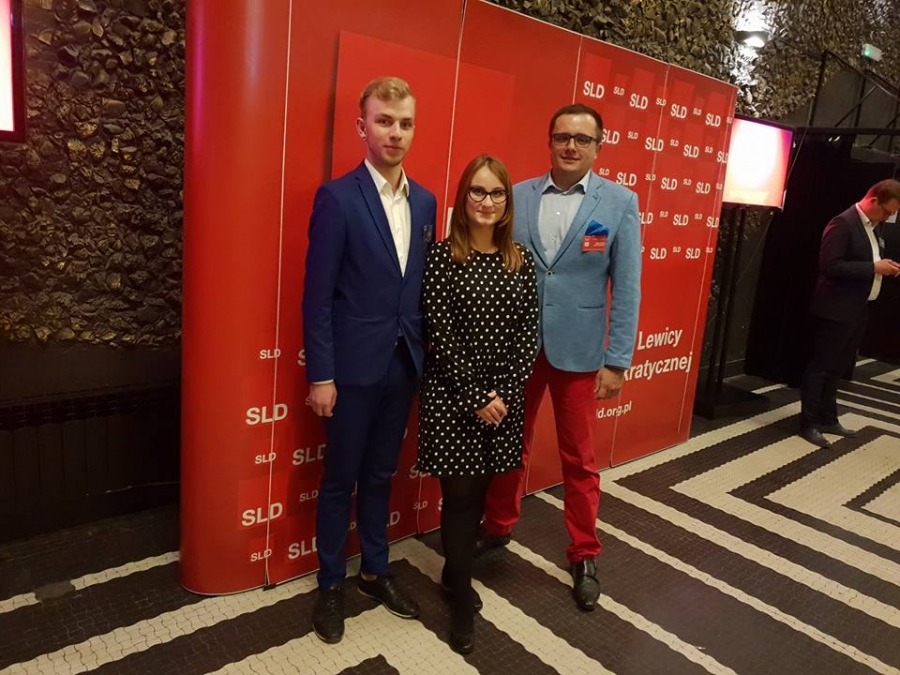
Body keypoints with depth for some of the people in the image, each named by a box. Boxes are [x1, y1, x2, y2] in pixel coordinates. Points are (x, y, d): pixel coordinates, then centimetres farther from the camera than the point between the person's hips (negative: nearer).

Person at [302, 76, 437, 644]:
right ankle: (331, 584, 29)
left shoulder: (425, 202, 7)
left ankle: (375, 571, 36)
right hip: (354, 366, -5)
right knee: (340, 480, 10)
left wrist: (425, 353, 7)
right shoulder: (337, 197, -10)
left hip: (404, 364, 5)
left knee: (380, 476, 19)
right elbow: (318, 295, -12)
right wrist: (321, 375, -14)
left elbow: (423, 284, 10)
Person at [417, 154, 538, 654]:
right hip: (452, 395, -4)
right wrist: (475, 397, -14)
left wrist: (505, 392, -8)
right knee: (459, 494, 4)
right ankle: (462, 599, 22)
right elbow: (441, 335, -12)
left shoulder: (521, 260, 4)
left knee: (479, 491, 14)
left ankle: (454, 574, 37)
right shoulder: (442, 256, -8)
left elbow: (528, 333, 2)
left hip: (503, 396, 4)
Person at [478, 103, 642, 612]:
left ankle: (584, 556, 29)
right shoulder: (517, 196, 0)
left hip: (577, 349, -2)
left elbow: (626, 286, -6)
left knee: (580, 459, 10)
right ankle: (498, 527, 39)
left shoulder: (620, 202, -4)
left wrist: (618, 360, -9)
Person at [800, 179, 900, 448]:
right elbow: (830, 265, -24)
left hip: (858, 310, 9)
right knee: (820, 366, -1)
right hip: (836, 310, -9)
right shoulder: (843, 224, -16)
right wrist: (874, 268, -22)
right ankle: (809, 423, 7)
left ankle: (827, 419, 25)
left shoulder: (874, 226, 13)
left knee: (836, 368, 15)